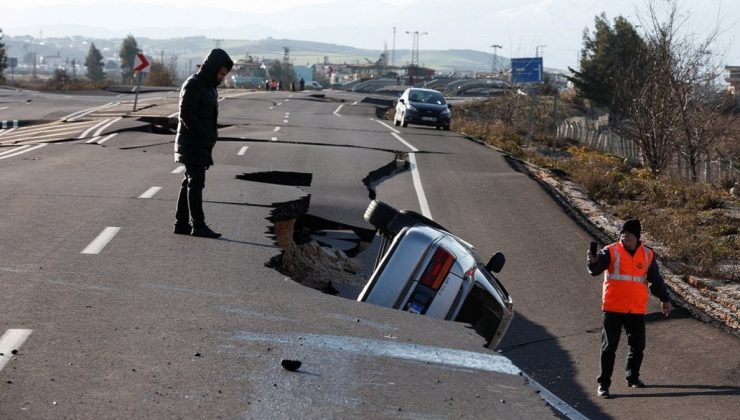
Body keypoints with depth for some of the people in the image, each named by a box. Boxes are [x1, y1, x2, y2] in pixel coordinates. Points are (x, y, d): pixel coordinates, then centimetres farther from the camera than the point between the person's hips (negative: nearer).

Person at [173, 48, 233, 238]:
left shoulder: (210, 86, 16)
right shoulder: (193, 85, -14)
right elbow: (186, 115, -19)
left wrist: (212, 135, 5)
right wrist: (205, 136, -18)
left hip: (202, 144, 9)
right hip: (192, 144, -9)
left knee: (190, 183, 11)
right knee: (196, 183, -8)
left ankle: (181, 223, 16)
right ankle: (198, 226, -6)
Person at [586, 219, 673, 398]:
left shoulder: (647, 255, 7)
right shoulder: (611, 251, -6)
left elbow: (656, 279, 17)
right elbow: (596, 269, -22)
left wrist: (664, 299, 19)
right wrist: (592, 262, -44)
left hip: (637, 309, 4)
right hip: (613, 308, -4)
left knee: (638, 345, 13)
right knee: (609, 346, -3)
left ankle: (632, 377, 33)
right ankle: (603, 383, 3)